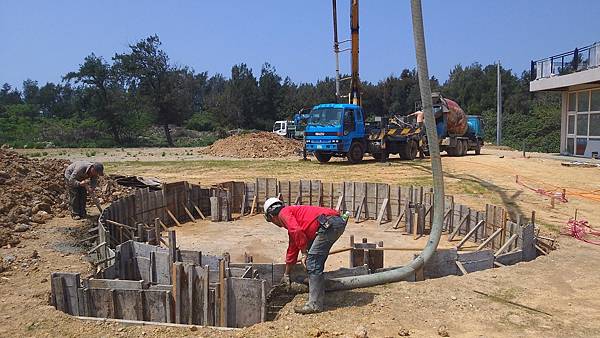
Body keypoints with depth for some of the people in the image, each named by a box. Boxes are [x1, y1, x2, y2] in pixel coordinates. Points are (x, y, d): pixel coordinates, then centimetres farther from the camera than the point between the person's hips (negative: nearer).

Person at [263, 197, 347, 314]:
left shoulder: (284, 213, 6)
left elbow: (297, 231, -15)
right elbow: (292, 249, 41)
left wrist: (304, 253, -5)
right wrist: (286, 274, 48)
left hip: (329, 223, -10)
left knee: (312, 264, -7)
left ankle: (315, 304, -5)